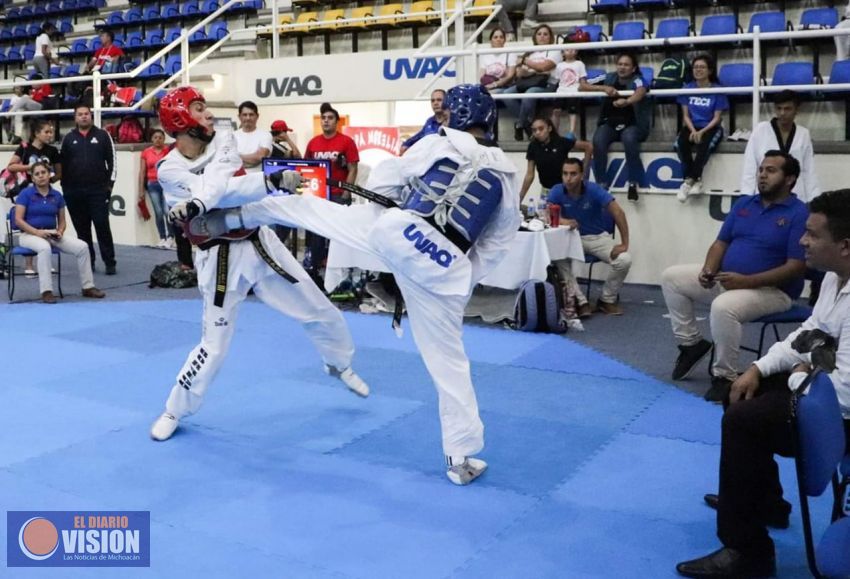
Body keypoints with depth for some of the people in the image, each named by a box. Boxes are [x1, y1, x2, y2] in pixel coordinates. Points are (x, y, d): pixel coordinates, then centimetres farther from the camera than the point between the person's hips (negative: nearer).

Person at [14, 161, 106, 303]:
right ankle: (46, 291, -36)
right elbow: (18, 220, -9)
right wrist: (37, 232, -20)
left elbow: (62, 221, 13)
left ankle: (87, 287, -6)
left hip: (52, 234, 4)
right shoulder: (25, 194, -4)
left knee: (82, 246, -17)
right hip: (29, 234, -4)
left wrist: (60, 232, -8)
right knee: (45, 248, -40)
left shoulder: (57, 195, 8)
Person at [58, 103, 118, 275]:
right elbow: (62, 163, 11)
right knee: (82, 228, 5)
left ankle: (109, 262, -2)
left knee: (102, 226, -6)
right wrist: (65, 186, 5)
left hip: (98, 190, -2)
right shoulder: (68, 138, 10)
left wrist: (110, 182, -3)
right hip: (74, 191, 2)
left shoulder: (102, 135, 5)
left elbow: (112, 160, 4)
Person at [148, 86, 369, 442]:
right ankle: (175, 411, 19)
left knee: (319, 311, 12)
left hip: (259, 241, 4)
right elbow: (221, 191, -25)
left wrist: (197, 203, -42)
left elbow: (216, 186, -21)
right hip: (221, 256, -4)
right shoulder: (169, 171, -11)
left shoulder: (224, 140, -1)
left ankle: (340, 364, 40)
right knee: (215, 345, -3)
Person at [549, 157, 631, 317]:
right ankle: (580, 302, -21)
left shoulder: (593, 190, -19)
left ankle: (607, 300, 1)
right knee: (558, 258, -32)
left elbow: (618, 213, -21)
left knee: (624, 260, -23)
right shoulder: (557, 191, -13)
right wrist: (563, 221, -40)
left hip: (598, 237, 0)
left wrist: (624, 244, -24)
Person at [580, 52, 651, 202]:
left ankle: (633, 183, -24)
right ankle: (602, 183, -19)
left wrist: (626, 102, -51)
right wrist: (604, 88, -13)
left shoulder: (637, 80, -3)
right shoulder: (609, 78, 9)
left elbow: (640, 93, -28)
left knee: (629, 139, -37)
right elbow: (582, 87, 3)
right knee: (598, 141, -30)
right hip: (609, 123, 3)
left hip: (632, 124, -3)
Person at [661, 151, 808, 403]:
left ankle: (725, 377, -18)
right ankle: (691, 343, 10)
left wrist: (746, 281, -26)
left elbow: (795, 267, -19)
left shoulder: (799, 214, -13)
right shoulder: (744, 203, 8)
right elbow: (721, 242, 11)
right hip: (723, 277, 8)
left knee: (723, 306, -37)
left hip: (771, 289, -8)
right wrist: (708, 269, -12)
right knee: (671, 277, 0)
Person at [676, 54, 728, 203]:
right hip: (692, 127, 3)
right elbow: (686, 115, 5)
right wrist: (693, 130, -13)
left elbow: (717, 118, -4)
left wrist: (702, 132, -18)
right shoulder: (687, 88, 6)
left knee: (704, 145, -37)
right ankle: (695, 179, -27)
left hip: (711, 128, -3)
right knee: (680, 144, -31)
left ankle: (690, 179, -29)